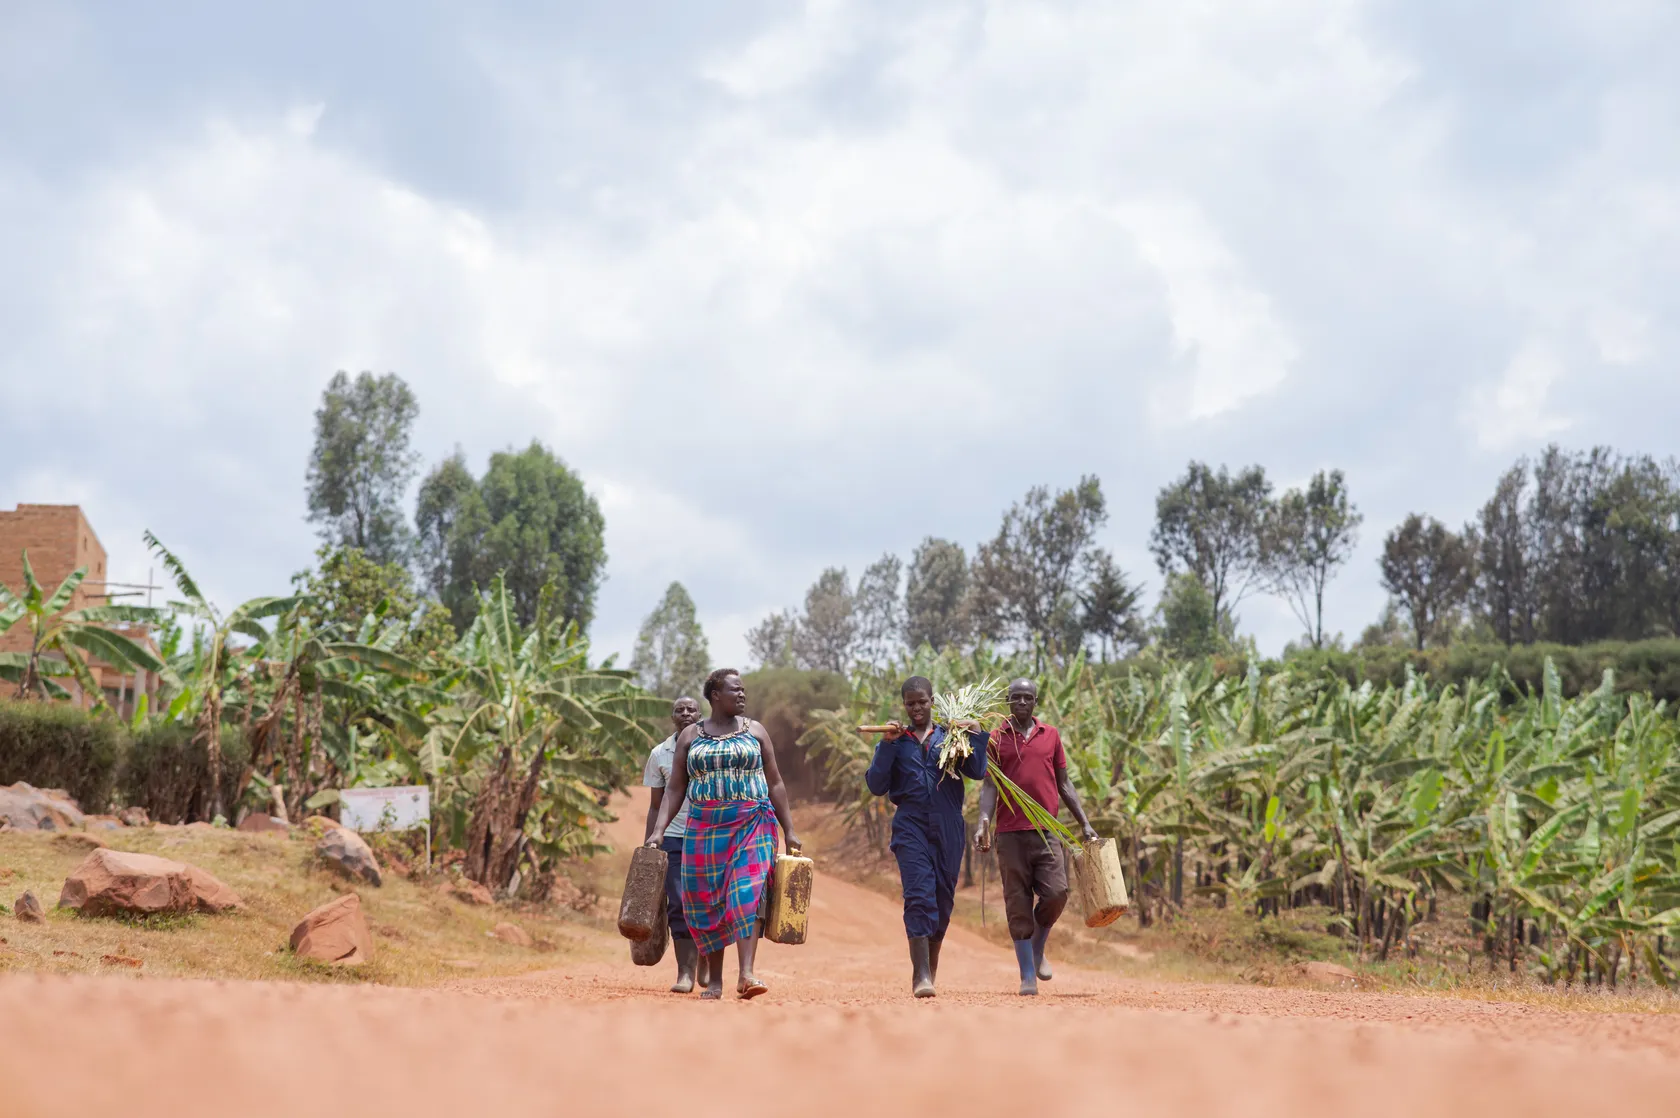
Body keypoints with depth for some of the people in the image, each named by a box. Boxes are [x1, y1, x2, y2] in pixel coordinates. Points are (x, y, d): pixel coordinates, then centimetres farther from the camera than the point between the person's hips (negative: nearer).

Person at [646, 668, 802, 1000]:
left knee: (748, 894, -17)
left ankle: (746, 975, -25)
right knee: (706, 903, 1)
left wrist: (789, 831, 5)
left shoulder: (754, 731, 9)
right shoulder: (690, 736, 9)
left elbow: (775, 784, 10)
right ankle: (714, 979, 12)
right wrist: (658, 830, -2)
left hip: (752, 824, -1)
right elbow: (675, 788, 9)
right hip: (704, 829, 1)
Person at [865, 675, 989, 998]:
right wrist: (887, 744, -6)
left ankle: (931, 968, 23)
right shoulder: (895, 741, 10)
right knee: (919, 895, -15)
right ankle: (920, 975, -19)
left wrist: (977, 738, -8)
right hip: (911, 826, -2)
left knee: (943, 899, 6)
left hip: (948, 829, 2)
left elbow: (977, 772, 1)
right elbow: (876, 785, 0)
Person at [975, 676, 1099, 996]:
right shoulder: (996, 739, 5)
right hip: (1010, 833, -1)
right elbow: (989, 786, 0)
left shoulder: (1050, 735, 11)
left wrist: (1084, 823, 10)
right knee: (1018, 904, 0)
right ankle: (1028, 975, 6)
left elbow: (1064, 783, 15)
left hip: (1047, 831, 2)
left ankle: (1038, 949, 18)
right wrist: (983, 823, -15)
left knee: (1056, 893, -9)